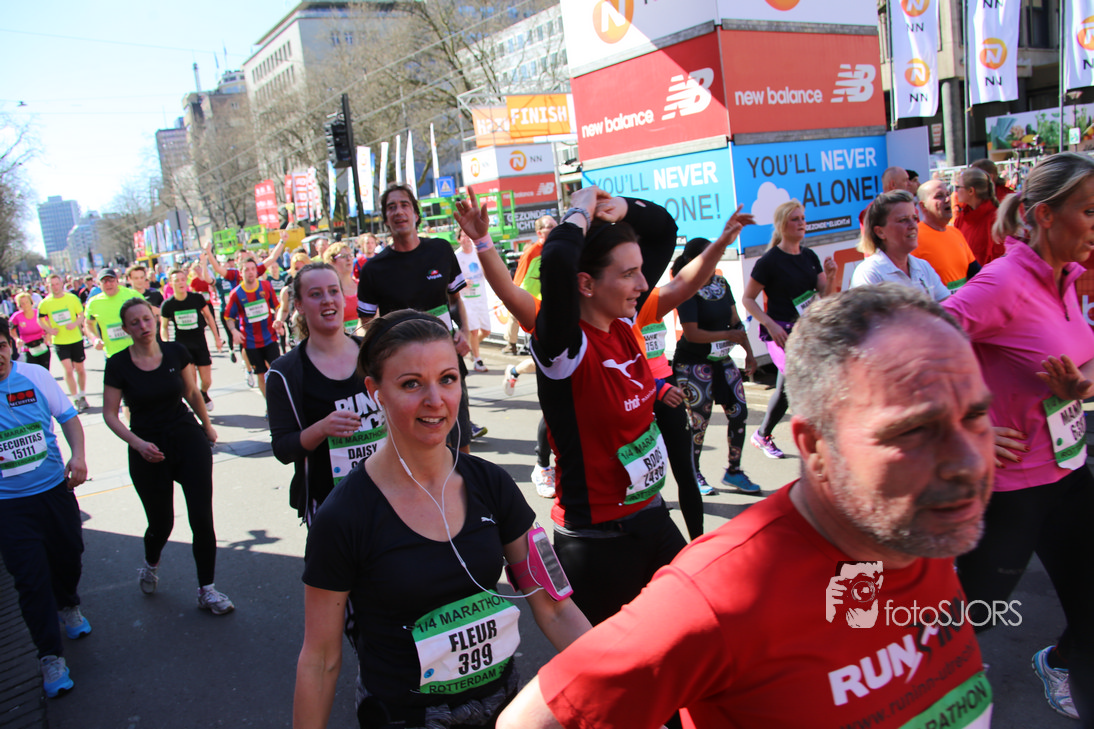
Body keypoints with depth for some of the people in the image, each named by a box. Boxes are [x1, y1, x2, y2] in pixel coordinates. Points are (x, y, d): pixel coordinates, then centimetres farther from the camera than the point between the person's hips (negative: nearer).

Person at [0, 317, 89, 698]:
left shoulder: (35, 376, -6)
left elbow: (67, 416, 3)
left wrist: (78, 455, -12)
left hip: (54, 488, 3)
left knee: (68, 556, 19)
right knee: (31, 579, -1)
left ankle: (68, 607, 51)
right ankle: (50, 656, 14)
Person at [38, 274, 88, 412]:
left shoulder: (72, 298, -3)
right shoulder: (45, 303, -3)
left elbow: (82, 315, 3)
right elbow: (40, 319, 11)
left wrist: (75, 323, -17)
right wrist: (49, 329, -7)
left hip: (76, 339, 1)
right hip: (59, 342, -1)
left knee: (80, 369, 10)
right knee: (68, 369, -12)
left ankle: (82, 397, 29)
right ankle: (76, 400, -2)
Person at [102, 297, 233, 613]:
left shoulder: (175, 352, -3)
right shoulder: (119, 365, -8)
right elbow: (110, 414, -3)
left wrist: (207, 426, 22)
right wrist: (138, 444, -17)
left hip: (187, 439, 1)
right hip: (148, 450, -1)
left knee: (202, 517, -4)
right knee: (161, 522, 8)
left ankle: (206, 590, 11)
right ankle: (151, 564, 45)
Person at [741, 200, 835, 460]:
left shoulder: (810, 257, 9)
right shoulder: (770, 261, -9)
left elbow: (824, 295, 10)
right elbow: (748, 299, -5)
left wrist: (830, 277, -10)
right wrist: (770, 324, -16)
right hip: (781, 333, -6)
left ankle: (762, 436, 29)